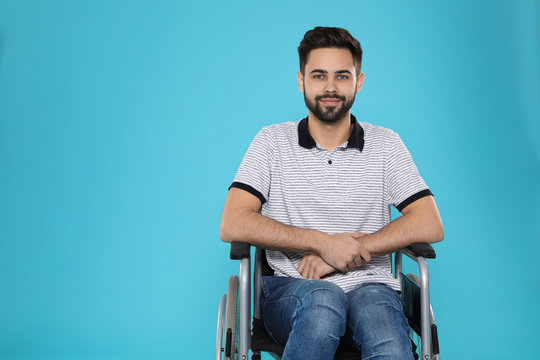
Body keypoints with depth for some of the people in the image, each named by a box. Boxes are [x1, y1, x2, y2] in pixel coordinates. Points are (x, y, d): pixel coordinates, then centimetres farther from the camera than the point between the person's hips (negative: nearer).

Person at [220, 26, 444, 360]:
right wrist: (323, 242, -12)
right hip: (291, 291, 0)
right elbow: (232, 225, -4)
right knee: (324, 297, -35)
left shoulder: (385, 144, 10)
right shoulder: (272, 141, 7)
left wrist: (344, 252, -11)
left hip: (370, 286, 1)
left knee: (377, 305, -35)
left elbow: (430, 225, 0)